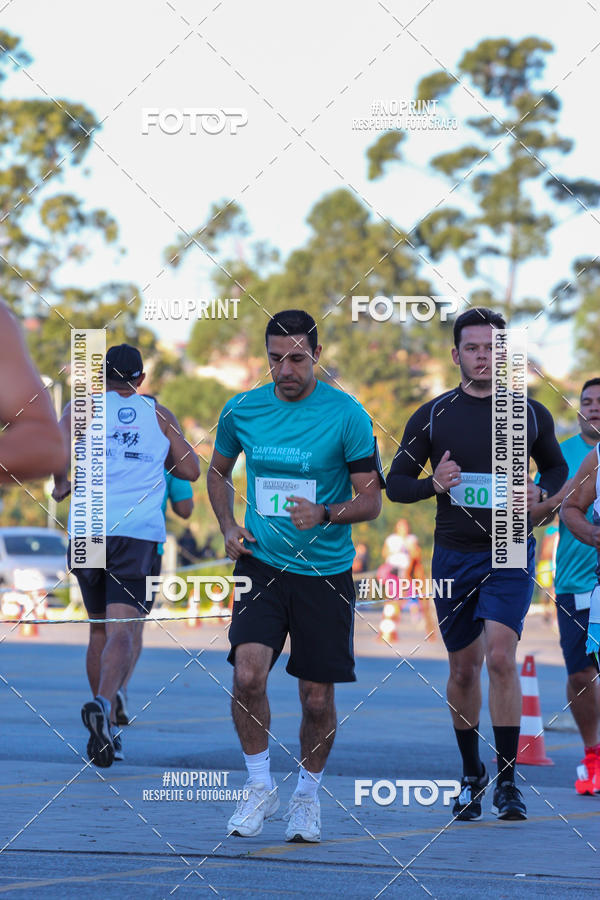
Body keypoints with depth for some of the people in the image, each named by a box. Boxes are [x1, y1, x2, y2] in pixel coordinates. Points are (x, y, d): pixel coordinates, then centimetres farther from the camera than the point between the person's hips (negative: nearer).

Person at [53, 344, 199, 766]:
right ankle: (103, 703, -39)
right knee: (121, 630, -12)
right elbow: (190, 470, 12)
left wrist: (62, 484, 8)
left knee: (100, 629, 17)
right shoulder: (159, 414, 13)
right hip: (139, 531, -1)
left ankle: (108, 727, 21)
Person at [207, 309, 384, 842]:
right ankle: (260, 787, 2)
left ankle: (307, 796, 26)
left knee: (317, 698, 3)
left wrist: (324, 514, -24)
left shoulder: (347, 415, -8)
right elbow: (219, 471, 20)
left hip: (326, 571, -1)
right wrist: (228, 526, 4)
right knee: (248, 674, -17)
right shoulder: (241, 410, 1)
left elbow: (371, 499, -6)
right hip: (261, 563, 1)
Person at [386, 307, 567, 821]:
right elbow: (396, 483, 5)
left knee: (500, 657, -17)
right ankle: (472, 774, 26)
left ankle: (508, 780, -9)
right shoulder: (433, 416, 2)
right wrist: (434, 484, -16)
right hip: (454, 555, 2)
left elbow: (557, 469, 17)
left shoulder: (530, 414, 3)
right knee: (464, 669, 9)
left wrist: (539, 493, -5)